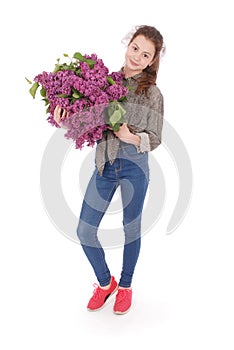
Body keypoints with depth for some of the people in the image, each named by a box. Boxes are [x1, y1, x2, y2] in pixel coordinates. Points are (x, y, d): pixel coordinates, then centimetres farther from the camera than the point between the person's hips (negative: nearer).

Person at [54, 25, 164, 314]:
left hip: (134, 167, -3)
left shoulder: (152, 94, -3)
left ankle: (125, 286, 36)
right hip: (104, 165, 3)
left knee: (131, 228, 11)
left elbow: (155, 139, -2)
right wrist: (63, 111, -15)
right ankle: (105, 282, 31)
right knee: (84, 231, 5)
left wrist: (132, 137, -21)